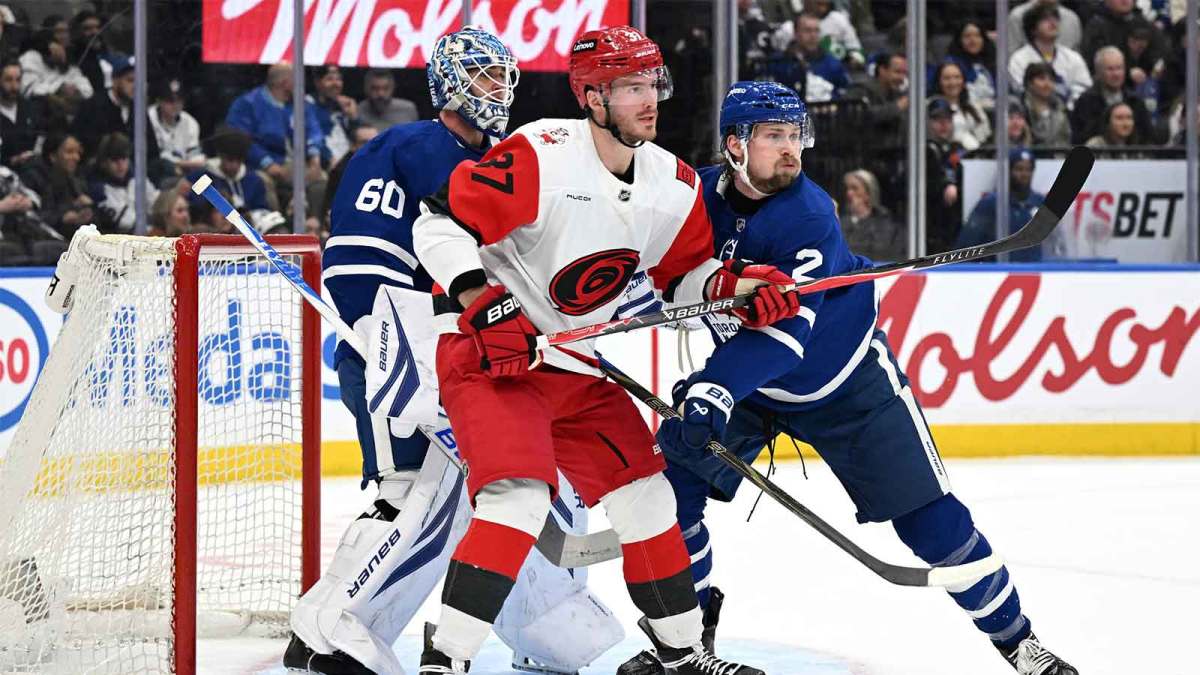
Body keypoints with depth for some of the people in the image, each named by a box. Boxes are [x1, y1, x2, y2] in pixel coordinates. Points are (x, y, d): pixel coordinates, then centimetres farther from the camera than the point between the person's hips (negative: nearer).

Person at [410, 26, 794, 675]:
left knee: (645, 493, 11)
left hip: (579, 368, 8)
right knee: (519, 494, -26)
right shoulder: (539, 156, -20)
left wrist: (734, 286, -5)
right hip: (489, 353, -8)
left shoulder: (674, 186, 2)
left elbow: (684, 275, 15)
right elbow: (440, 224, -20)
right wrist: (483, 305, -29)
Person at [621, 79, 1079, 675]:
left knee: (929, 515, -5)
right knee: (669, 474, -12)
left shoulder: (808, 216, -29)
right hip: (746, 380, 5)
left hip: (846, 382, -4)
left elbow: (782, 333, -38)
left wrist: (715, 388, -51)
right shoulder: (698, 195, -13)